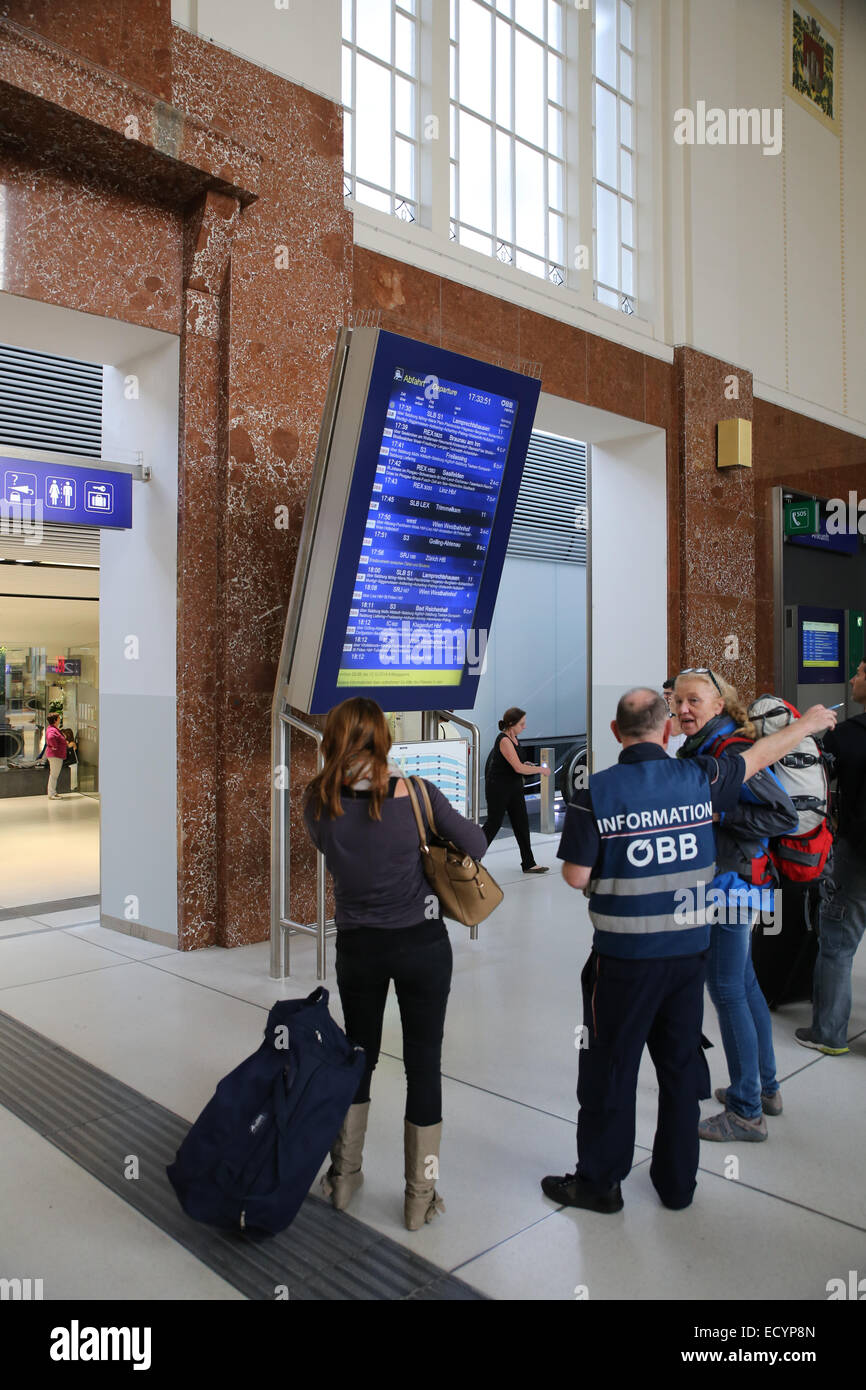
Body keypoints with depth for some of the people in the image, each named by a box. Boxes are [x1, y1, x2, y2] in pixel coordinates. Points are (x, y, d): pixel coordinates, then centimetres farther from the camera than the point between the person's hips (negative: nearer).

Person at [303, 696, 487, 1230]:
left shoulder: (319, 801, -11)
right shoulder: (416, 793, -16)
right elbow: (476, 844, -9)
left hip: (357, 946, 2)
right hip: (422, 944, -2)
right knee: (424, 1062, 11)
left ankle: (344, 1177, 35)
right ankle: (421, 1196, 23)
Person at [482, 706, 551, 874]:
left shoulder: (514, 737, 7)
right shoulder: (504, 741, -22)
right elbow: (518, 768, -27)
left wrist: (527, 765, 7)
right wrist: (540, 769, -16)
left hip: (514, 787, 9)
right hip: (498, 788, -9)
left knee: (522, 823, 7)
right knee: (493, 824, 2)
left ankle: (528, 864, 12)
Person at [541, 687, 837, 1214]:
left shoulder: (597, 793, -14)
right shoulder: (700, 779, -6)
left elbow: (576, 876, -12)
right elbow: (760, 755, 11)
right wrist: (809, 723, 28)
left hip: (623, 957, -3)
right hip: (689, 949, 4)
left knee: (610, 1066, 11)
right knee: (681, 1062, 18)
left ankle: (599, 1182, 25)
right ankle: (678, 1181, 33)